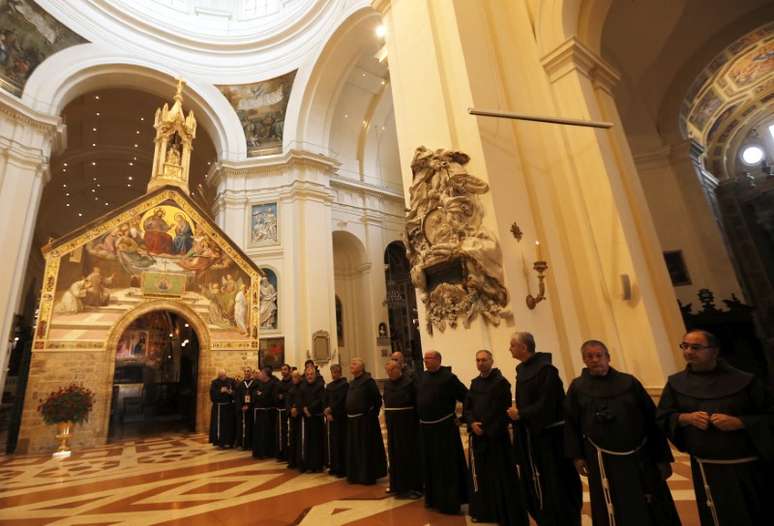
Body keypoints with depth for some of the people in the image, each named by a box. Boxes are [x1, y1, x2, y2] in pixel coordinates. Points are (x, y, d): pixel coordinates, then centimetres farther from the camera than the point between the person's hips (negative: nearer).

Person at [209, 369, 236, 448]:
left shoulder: (231, 381, 2)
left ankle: (228, 442, 14)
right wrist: (220, 391, -23)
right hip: (218, 407, -1)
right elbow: (212, 393, -10)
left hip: (229, 407, 2)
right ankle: (219, 441, 8)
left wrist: (231, 392, -19)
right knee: (219, 425, -3)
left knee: (229, 424, 4)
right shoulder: (214, 382, 0)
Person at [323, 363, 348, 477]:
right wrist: (327, 413, -4)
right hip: (330, 417, 6)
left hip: (341, 417, -6)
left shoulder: (345, 384, -8)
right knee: (331, 442, 9)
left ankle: (342, 468, 7)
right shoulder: (329, 385, 12)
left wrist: (330, 409, -12)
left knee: (340, 442, -3)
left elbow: (341, 401, -14)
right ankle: (334, 466, 22)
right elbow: (326, 400, 9)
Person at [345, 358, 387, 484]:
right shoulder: (352, 383, 11)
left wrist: (372, 414, -12)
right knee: (354, 449, 16)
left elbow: (378, 399, -15)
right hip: (352, 420, 8)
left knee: (367, 449, 2)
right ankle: (356, 475, 29)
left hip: (365, 420, -8)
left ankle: (368, 476, 14)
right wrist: (349, 414, 13)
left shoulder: (368, 381, -14)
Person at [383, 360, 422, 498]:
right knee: (395, 454, 12)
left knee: (409, 454, 3)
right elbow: (386, 403, 12)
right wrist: (387, 420, 6)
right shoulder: (387, 384, 6)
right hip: (392, 424, 6)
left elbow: (416, 403, -13)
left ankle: (413, 487, 16)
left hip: (407, 423, -6)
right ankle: (398, 485, 26)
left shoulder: (409, 382, -13)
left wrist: (416, 422, -13)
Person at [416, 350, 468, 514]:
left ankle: (449, 502, 14)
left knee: (447, 466, 1)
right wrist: (420, 418, 16)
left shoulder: (448, 377, -15)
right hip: (425, 428, 7)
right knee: (430, 465, 16)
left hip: (444, 427, -7)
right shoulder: (423, 377, 5)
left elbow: (466, 397, -12)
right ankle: (433, 498, 31)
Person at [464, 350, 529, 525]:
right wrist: (472, 423, -8)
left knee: (501, 475, 2)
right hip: (477, 435, 6)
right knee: (480, 474, 13)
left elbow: (503, 411, -14)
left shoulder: (501, 382, -8)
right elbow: (466, 407, 9)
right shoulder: (475, 383, 9)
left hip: (496, 435, -5)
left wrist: (488, 430, -15)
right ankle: (483, 511, 28)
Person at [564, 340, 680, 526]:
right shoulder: (577, 387, -2)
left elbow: (652, 420, 2)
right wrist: (577, 456, -4)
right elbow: (571, 425, 0)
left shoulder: (629, 382, -2)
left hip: (640, 458, 1)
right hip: (603, 463, -1)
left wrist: (662, 458, 1)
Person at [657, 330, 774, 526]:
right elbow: (662, 418, 2)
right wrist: (685, 418, -16)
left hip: (749, 467, -1)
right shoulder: (676, 383, -1)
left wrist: (739, 423, -19)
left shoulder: (743, 381, -7)